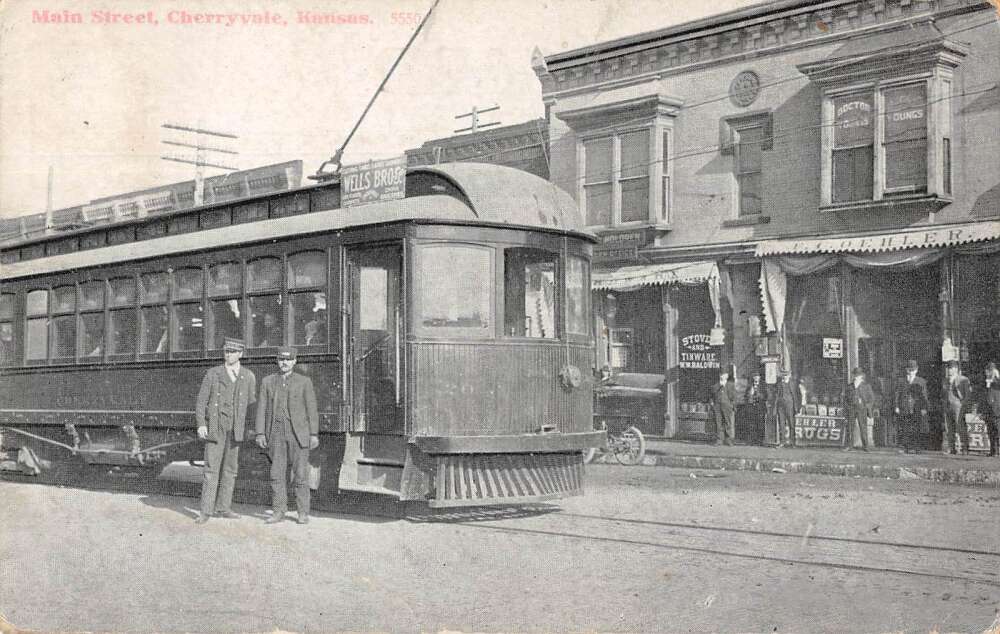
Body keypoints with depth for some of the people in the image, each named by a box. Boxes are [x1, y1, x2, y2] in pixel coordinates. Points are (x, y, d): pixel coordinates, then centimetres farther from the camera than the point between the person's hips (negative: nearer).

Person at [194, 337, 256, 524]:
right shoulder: (212, 373, 0)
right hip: (215, 426, -2)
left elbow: (251, 402, 11)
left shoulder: (249, 376, 4)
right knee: (211, 468, -6)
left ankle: (223, 507, 15)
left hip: (235, 429, 3)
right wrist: (201, 424, -12)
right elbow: (201, 400, -1)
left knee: (230, 468, 7)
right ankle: (206, 511, -6)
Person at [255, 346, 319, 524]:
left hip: (299, 433, -2)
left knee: (300, 474, -2)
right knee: (277, 473, 0)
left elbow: (311, 409, -1)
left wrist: (314, 434, -7)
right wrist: (260, 433, -3)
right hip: (277, 433, 2)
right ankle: (279, 511, 6)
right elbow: (262, 408, 5)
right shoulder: (268, 381, 6)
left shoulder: (304, 381, 0)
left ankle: (303, 512, 5)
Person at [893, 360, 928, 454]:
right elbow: (896, 395, 9)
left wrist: (924, 409, -4)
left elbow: (924, 396, 6)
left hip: (916, 411, -1)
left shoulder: (921, 382, 11)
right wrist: (896, 407, -3)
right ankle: (905, 448, -1)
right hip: (903, 410, 1)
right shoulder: (900, 381, 13)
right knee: (904, 430, -5)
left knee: (915, 430, -7)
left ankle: (913, 448, -2)